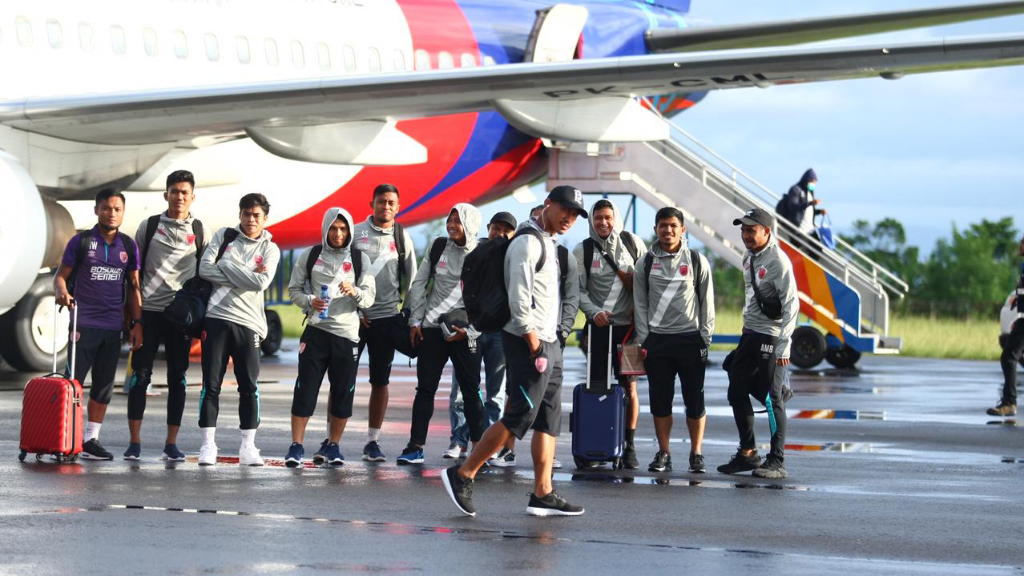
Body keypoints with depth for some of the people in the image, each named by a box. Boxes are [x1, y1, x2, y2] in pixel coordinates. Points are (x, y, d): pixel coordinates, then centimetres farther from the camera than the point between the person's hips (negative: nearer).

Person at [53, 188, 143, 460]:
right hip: (84, 323, -4)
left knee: (104, 385, 7)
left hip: (113, 326, 4)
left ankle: (91, 438, 14)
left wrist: (137, 322, 6)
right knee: (73, 381, -7)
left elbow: (133, 287, 12)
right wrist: (62, 292, -22)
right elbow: (61, 275, 1)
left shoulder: (129, 246, 10)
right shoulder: (81, 242, 0)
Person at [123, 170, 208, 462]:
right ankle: (134, 442, 1)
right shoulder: (149, 226, 7)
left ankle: (171, 443, 8)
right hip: (149, 310, 0)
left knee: (177, 379, 3)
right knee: (140, 376, -2)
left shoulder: (200, 232, 8)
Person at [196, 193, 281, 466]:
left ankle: (248, 447, 8)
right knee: (211, 385, -1)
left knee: (249, 387, 1)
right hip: (216, 318, 0)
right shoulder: (224, 236, 11)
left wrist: (227, 265, -6)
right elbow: (205, 269, -2)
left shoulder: (270, 249, 8)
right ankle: (208, 445, 4)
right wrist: (245, 277, -6)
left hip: (248, 323, 0)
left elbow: (261, 282, -9)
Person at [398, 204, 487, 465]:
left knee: (471, 390, 0)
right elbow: (419, 284, 11)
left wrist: (469, 331, -10)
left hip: (465, 331, -2)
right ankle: (415, 447, 4)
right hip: (432, 326, 2)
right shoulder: (437, 247, 6)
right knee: (425, 388, 2)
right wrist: (416, 320, 5)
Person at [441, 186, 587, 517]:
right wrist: (534, 346, -20)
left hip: (548, 342, 10)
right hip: (528, 342, -10)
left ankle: (543, 495, 5)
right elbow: (519, 296, -18)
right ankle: (462, 475, -7)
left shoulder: (548, 244, 20)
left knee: (550, 419, 6)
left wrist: (551, 343, 16)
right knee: (521, 416, -12)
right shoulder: (528, 241, -11)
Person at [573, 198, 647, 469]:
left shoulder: (633, 243, 3)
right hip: (599, 325, 0)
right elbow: (578, 289, 2)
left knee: (629, 386, -1)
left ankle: (629, 446, 7)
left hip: (629, 325, 0)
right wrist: (594, 312, -12)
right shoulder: (583, 250, 2)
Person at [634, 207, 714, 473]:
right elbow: (640, 303, 7)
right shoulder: (645, 263, 6)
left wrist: (705, 338, -1)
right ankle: (663, 454, 12)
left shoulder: (697, 261, 3)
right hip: (657, 339, 2)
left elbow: (707, 302, 5)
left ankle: (696, 454, 9)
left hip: (690, 338, -1)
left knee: (694, 400, 0)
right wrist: (643, 340, 1)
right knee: (660, 400, 4)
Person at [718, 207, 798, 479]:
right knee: (737, 392, 10)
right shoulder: (749, 258, 12)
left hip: (770, 337, -9)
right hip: (749, 334, 9)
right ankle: (747, 453, 21)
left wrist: (783, 345, -22)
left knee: (772, 398, -6)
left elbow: (791, 304, -18)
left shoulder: (778, 261, -15)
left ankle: (777, 461, 0)